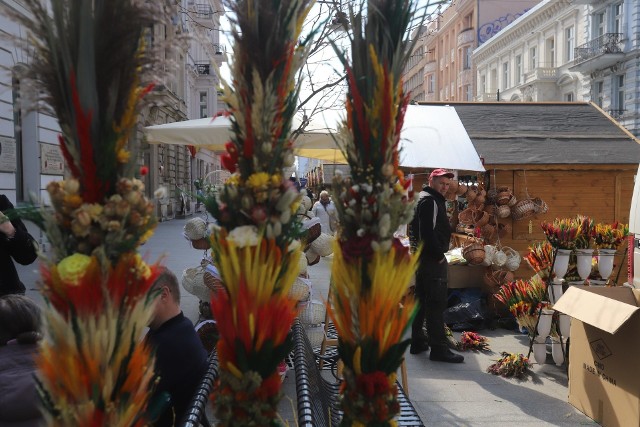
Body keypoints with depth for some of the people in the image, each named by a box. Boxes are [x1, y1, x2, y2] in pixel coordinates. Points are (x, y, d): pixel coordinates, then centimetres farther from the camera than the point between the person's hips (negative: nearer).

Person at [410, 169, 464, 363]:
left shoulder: (423, 198, 19)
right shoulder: (430, 201, -15)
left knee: (422, 301, 15)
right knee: (436, 303, -7)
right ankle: (439, 348, -3)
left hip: (424, 258, 11)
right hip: (432, 260, -11)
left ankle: (418, 342, 23)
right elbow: (428, 232, -24)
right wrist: (439, 255, -16)